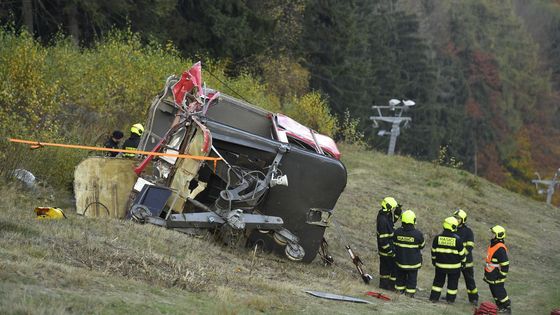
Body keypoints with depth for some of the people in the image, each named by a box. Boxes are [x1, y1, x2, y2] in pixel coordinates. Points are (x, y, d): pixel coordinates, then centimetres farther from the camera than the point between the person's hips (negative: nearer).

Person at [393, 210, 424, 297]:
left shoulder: (397, 232, -13)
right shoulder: (418, 234, -20)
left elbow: (394, 244, 2)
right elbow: (422, 246, -3)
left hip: (400, 260, 3)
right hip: (413, 262, -3)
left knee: (400, 276, 20)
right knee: (412, 277, 11)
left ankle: (399, 289, 30)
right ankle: (410, 293, 15)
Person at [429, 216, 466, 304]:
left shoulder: (437, 238, -7)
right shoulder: (457, 239, -15)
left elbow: (433, 251, 3)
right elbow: (462, 253, -6)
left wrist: (434, 260, 18)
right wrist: (463, 261, 11)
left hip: (440, 265, 2)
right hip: (454, 265, -2)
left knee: (438, 281, 15)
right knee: (453, 282, 12)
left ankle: (434, 297, 15)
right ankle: (450, 299, 18)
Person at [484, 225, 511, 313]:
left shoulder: (500, 248, -23)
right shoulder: (493, 245, 8)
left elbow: (505, 264, -23)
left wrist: (502, 276, -20)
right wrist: (486, 273, 25)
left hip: (496, 277, -10)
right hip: (491, 276, 10)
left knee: (499, 293, -2)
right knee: (494, 292, 16)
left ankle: (507, 307, 10)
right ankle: (500, 307, 26)